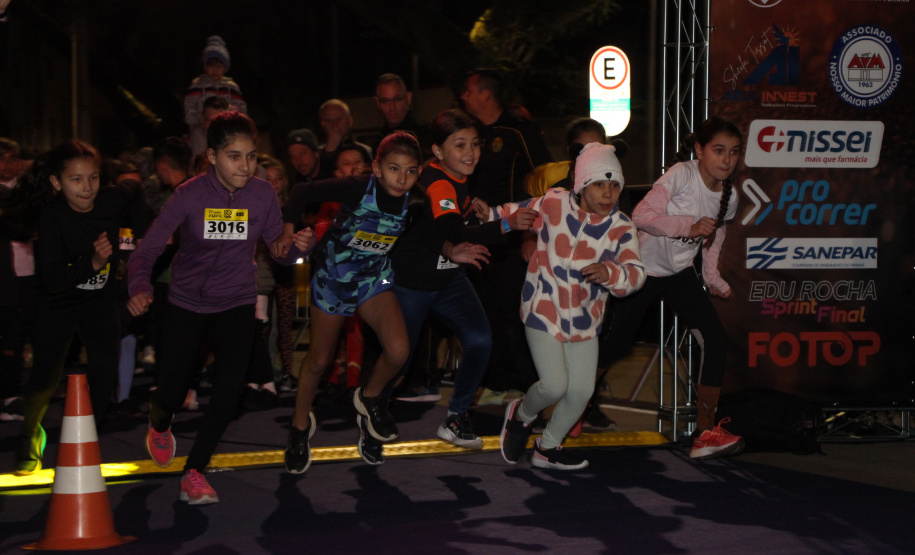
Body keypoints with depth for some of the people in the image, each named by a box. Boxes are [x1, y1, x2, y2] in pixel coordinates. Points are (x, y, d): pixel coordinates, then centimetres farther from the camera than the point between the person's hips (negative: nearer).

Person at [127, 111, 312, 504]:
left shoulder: (263, 195, -11)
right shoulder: (189, 195, -17)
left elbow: (279, 251, -6)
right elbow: (148, 248, -20)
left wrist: (299, 245, -29)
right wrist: (139, 288, -38)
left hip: (236, 302, 1)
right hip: (187, 303, -1)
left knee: (230, 386, -18)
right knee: (171, 393, 1)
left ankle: (194, 472, -2)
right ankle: (159, 426, 41)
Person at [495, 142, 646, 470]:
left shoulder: (621, 228, -7)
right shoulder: (554, 204, -10)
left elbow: (636, 273, -19)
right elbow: (518, 214, 10)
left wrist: (611, 273, -38)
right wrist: (490, 215, -2)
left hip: (585, 319, 4)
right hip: (544, 308, -4)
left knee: (581, 391, 2)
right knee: (555, 385, -15)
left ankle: (548, 448, 28)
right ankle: (521, 415, 21)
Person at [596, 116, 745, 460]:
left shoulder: (728, 196, -1)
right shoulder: (682, 175, -21)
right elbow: (641, 215, -27)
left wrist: (713, 278, 8)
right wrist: (689, 226, -32)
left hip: (680, 274, 5)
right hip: (644, 268, -5)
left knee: (716, 340, -12)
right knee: (619, 341, 2)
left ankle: (706, 433, -9)